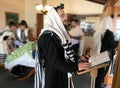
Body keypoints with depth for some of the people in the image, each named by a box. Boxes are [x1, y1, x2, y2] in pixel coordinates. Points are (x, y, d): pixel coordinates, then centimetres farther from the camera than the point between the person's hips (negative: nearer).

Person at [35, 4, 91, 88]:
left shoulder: (58, 32, 6)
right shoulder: (47, 37, -24)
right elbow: (55, 61, -27)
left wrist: (77, 58, 4)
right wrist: (76, 67, -27)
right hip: (50, 75, -8)